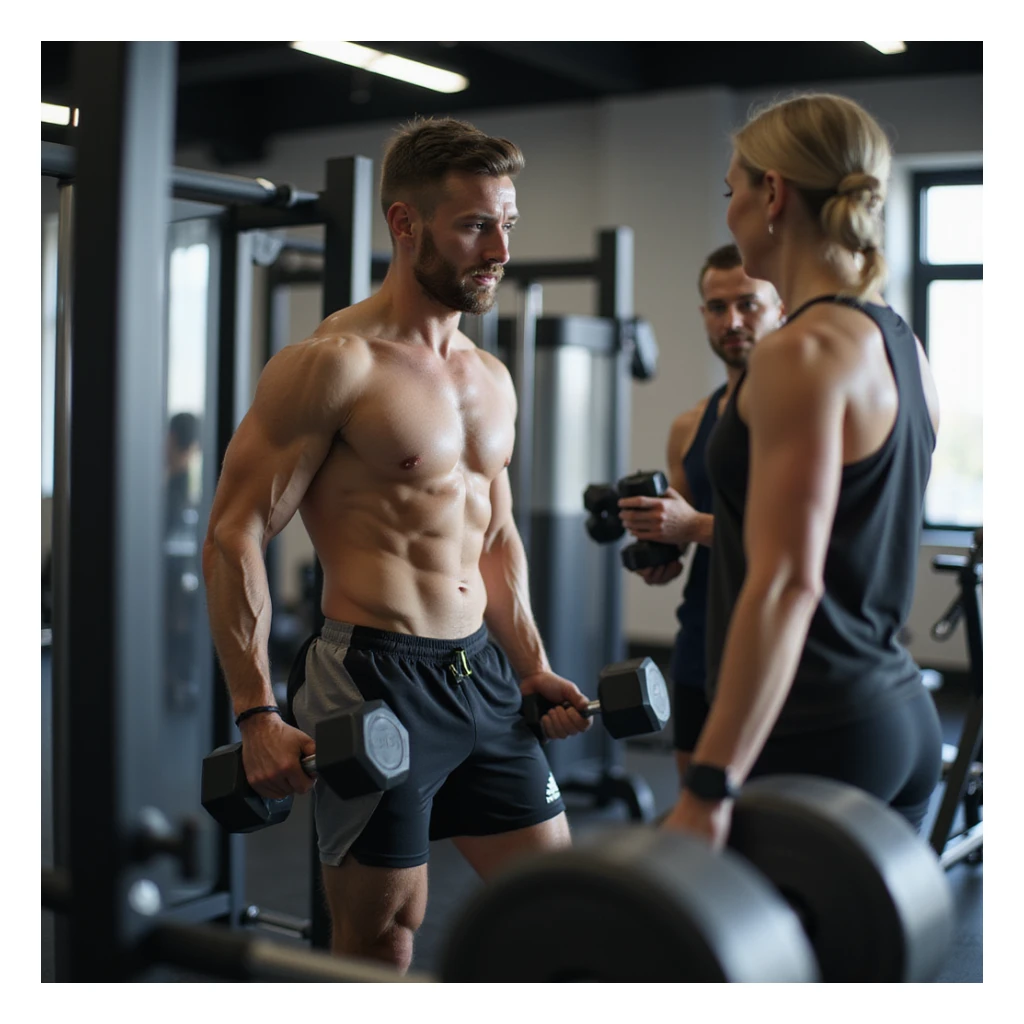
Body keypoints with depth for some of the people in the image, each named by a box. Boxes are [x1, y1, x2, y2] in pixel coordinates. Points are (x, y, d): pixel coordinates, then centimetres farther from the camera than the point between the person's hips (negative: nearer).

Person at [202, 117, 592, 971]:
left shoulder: (491, 378, 12)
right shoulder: (334, 364, -12)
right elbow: (234, 537, -15)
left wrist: (534, 668, 16)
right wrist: (258, 718, -20)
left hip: (483, 673, 8)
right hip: (377, 677, -8)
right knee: (382, 941, 4)